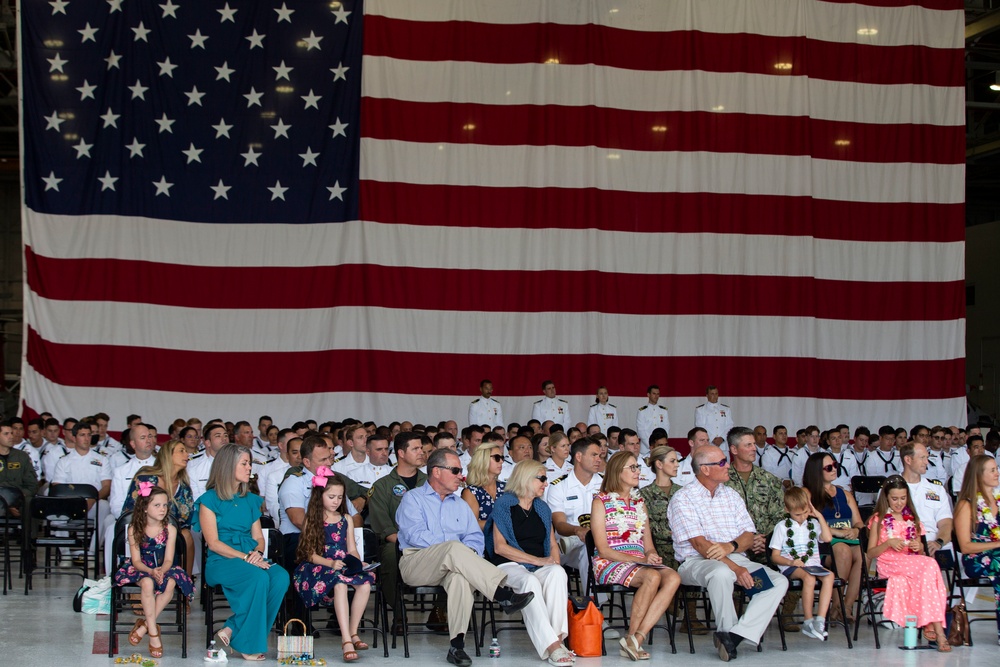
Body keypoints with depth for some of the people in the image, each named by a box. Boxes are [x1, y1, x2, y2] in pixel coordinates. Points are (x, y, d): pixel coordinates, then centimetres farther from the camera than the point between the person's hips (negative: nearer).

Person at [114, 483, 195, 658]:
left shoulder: (170, 529, -3)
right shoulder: (134, 529, -6)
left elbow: (168, 560, -7)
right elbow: (136, 561, -9)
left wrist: (161, 570, -31)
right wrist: (151, 572, -30)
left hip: (163, 569, 2)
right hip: (141, 569, -1)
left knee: (170, 583, -33)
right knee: (147, 582, -36)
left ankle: (144, 625, -25)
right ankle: (153, 631, -30)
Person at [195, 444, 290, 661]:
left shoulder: (250, 500, 19)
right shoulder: (210, 500, 1)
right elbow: (213, 543, -7)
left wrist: (258, 553, -8)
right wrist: (245, 558, -17)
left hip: (251, 558, 6)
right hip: (221, 562, -6)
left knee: (281, 577, -27)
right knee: (259, 577, -35)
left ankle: (232, 630, -20)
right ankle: (247, 645, -23)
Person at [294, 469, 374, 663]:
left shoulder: (346, 520, 19)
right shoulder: (312, 521, 6)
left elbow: (352, 549, 16)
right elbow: (311, 554, -3)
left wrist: (358, 563, -6)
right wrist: (331, 563, -20)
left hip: (344, 566, 4)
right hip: (318, 568, -4)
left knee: (365, 584, -29)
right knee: (340, 583, -38)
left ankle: (353, 633, -16)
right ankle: (347, 641, -42)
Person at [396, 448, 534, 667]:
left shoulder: (460, 505, 27)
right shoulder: (413, 499, 12)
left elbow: (476, 536, 11)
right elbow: (415, 535, -7)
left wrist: (466, 553, -12)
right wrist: (450, 548, -14)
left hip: (452, 562, 4)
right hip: (415, 564, -4)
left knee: (460, 575, -35)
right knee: (455, 548, -35)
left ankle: (457, 645, -40)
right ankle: (503, 595, -44)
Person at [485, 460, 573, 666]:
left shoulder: (542, 508, 22)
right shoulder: (505, 504, 2)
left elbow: (552, 544, 21)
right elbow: (500, 547, -7)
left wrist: (554, 563, -4)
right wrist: (537, 560, -13)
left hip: (540, 567, 5)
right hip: (509, 566, -5)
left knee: (558, 572, -31)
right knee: (530, 581, -38)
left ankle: (557, 638, -37)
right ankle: (551, 645, -44)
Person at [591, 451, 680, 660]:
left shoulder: (640, 503, 21)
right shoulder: (601, 502, 2)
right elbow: (603, 549, -7)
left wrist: (652, 555, -6)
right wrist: (639, 560, -16)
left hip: (639, 563, 6)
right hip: (609, 564, -6)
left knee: (673, 578, -26)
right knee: (652, 577, -34)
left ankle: (635, 640, -30)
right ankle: (632, 638, -23)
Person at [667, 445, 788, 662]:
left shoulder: (731, 496, 17)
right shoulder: (683, 499, -4)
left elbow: (749, 536, 10)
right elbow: (700, 544, -14)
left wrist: (730, 546, -14)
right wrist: (735, 568, -24)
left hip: (736, 558, 6)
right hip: (696, 561, -6)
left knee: (779, 581, -18)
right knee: (721, 573, -40)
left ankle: (736, 635, -26)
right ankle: (726, 631, -17)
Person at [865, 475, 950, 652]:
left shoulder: (912, 519, 21)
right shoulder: (879, 520, 10)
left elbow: (920, 550, 23)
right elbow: (870, 553, 5)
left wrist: (919, 547, -1)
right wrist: (888, 543, -12)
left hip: (912, 563, 4)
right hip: (888, 563, -4)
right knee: (930, 564, -32)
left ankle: (931, 626, -37)